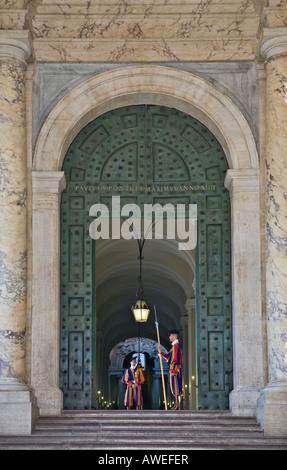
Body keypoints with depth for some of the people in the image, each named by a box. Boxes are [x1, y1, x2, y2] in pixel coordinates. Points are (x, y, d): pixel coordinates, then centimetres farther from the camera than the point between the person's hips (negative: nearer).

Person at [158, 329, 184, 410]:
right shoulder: (174, 346, 20)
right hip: (174, 369, 10)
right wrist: (161, 352, 11)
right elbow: (168, 357, 21)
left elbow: (177, 359, -18)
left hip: (176, 369, -10)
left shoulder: (177, 346, -11)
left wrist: (173, 370, -22)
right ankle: (177, 406, 8)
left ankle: (177, 406, -11)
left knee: (176, 387, -10)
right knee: (176, 388, 8)